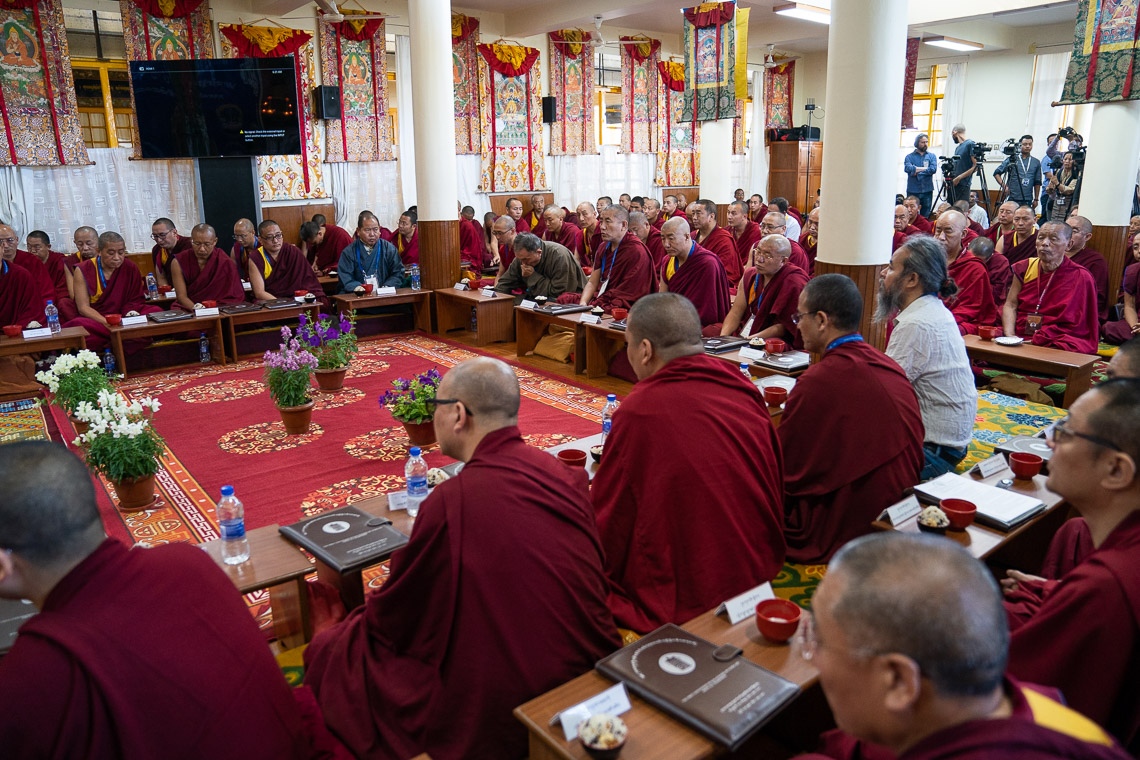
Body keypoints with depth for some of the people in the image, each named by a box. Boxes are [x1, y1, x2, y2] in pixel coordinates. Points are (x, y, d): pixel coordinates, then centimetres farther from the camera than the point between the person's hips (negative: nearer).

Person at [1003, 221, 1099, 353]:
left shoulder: (1080, 277, -1)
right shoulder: (1024, 268, 11)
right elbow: (1010, 305, 8)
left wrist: (1033, 342, -15)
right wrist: (1009, 335, -10)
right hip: (1020, 338, 4)